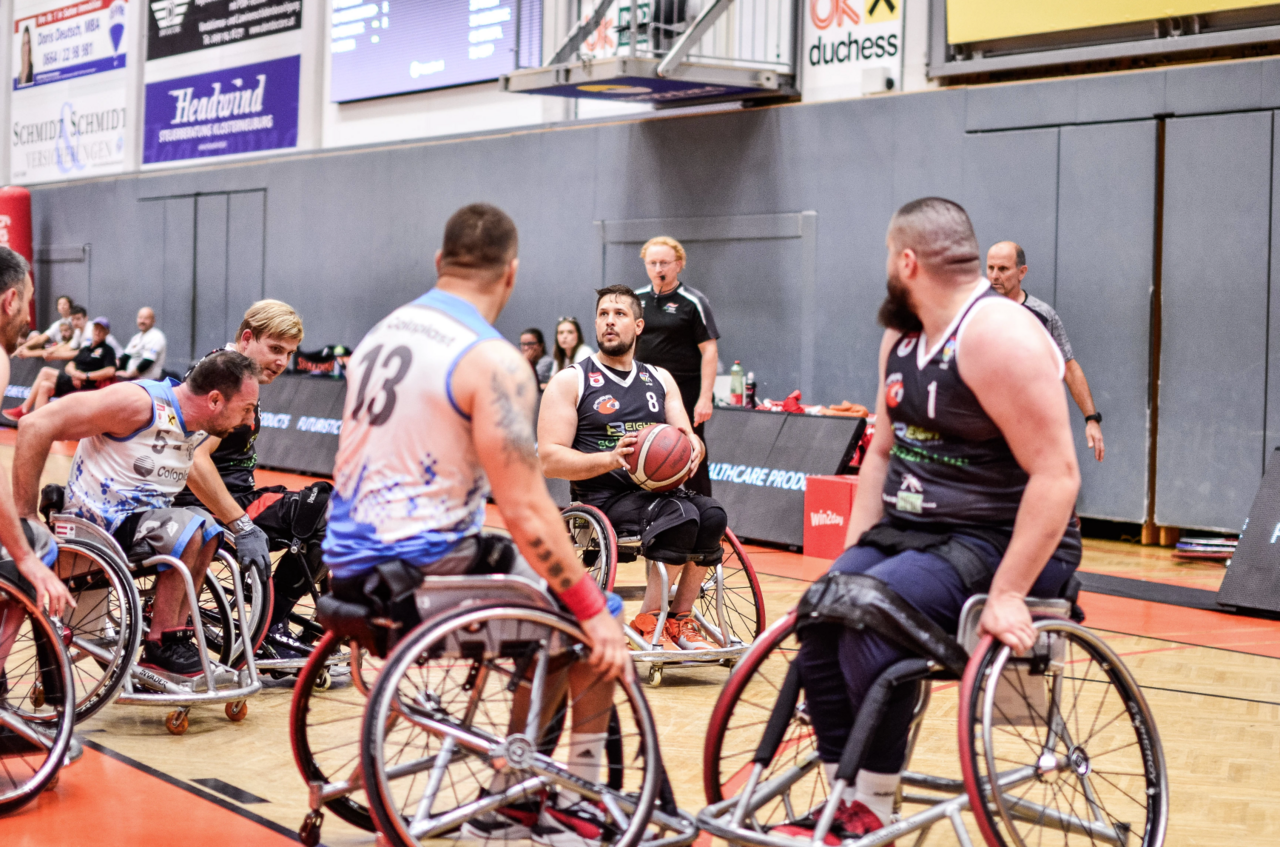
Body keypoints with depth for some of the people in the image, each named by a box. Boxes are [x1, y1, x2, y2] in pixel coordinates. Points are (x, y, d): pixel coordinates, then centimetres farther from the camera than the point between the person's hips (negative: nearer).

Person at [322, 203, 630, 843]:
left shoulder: (380, 335, 11)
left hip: (348, 569, 9)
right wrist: (594, 610, -14)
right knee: (597, 635, 8)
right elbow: (526, 511, -21)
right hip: (426, 571, -8)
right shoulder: (492, 360, -16)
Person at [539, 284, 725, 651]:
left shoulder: (660, 379, 18)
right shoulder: (570, 382, 2)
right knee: (681, 517, -31)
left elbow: (689, 439, 15)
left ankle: (680, 620, -11)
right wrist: (610, 459, -22)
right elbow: (550, 460, -6)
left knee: (712, 516, -26)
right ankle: (648, 622, -18)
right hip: (603, 499, -5)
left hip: (657, 489, 5)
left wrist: (693, 447, -12)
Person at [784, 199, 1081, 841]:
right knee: (819, 611, -15)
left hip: (999, 543, -8)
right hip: (910, 532, 8)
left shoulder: (997, 334, -18)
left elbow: (1056, 473, -23)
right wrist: (854, 553, 6)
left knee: (870, 616, -28)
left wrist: (1008, 593, -27)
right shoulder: (902, 338, 11)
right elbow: (883, 450, 18)